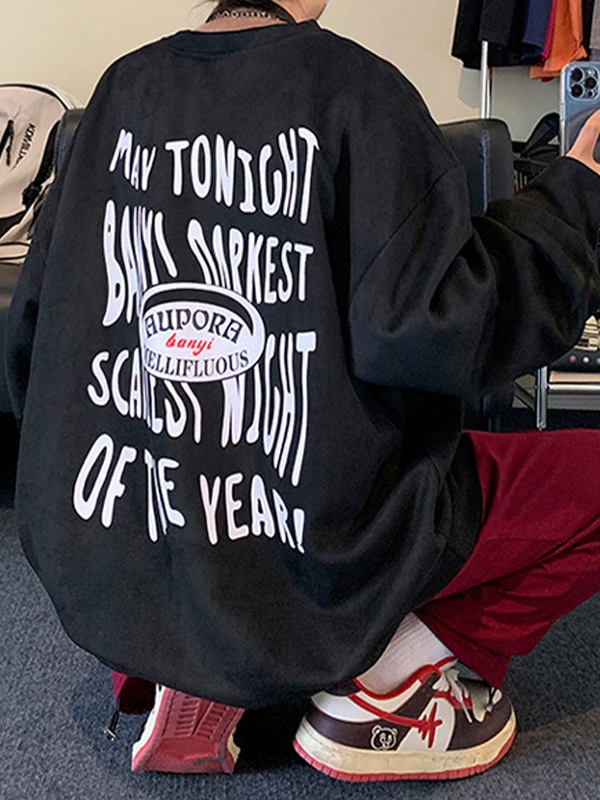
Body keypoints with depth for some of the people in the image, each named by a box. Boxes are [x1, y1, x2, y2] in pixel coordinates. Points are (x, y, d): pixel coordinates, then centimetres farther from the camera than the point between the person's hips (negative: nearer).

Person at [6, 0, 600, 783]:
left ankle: (193, 671, 16)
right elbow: (427, 325, -20)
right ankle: (382, 691, 6)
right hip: (301, 552, -5)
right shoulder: (350, 86, -10)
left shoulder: (123, 87, 7)